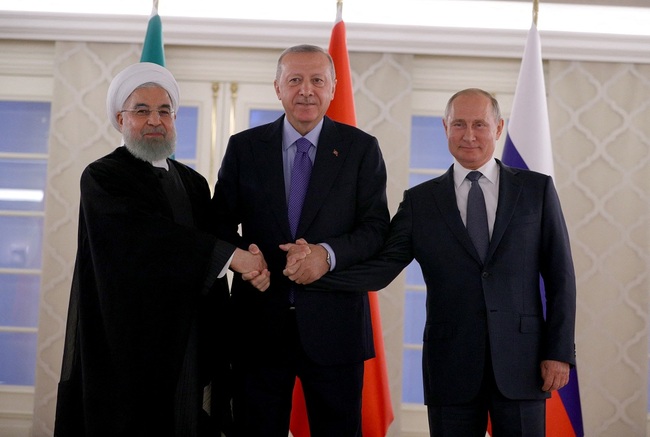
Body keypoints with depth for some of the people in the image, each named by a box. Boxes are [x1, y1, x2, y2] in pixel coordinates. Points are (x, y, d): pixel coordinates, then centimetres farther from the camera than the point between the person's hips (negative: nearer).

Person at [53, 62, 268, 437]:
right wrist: (231, 255, -20)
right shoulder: (102, 178, -5)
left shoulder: (194, 183, 14)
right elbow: (150, 236, -21)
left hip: (187, 351, 5)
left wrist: (220, 343, 7)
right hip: (125, 347, -5)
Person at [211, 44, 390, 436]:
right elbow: (221, 223, 7)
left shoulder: (361, 148, 4)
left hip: (334, 326, -1)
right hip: (259, 321, 1)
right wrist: (241, 254, -15)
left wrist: (329, 254, -20)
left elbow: (377, 226, -2)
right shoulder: (244, 147, 7)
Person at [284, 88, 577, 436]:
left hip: (521, 364, 0)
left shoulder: (536, 189, 6)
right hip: (451, 366, 1)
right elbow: (380, 269, -1)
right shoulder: (420, 201, 7)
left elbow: (560, 276, 4)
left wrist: (560, 352, -3)